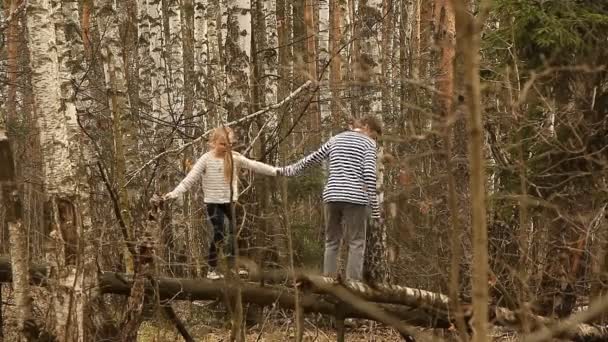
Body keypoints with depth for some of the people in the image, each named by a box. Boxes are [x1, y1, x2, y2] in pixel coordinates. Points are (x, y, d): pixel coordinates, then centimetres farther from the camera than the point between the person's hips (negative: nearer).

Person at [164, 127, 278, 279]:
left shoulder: (234, 157, -2)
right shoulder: (206, 159, -11)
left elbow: (254, 165, -2)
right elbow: (190, 178, -14)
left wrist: (276, 171, -6)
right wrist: (174, 193, -23)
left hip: (231, 201, 4)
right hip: (214, 202, -4)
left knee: (236, 232, 4)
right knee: (218, 235, -5)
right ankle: (212, 269, 6)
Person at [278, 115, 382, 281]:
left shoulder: (335, 139, 18)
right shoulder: (368, 143, 2)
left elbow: (311, 159, 22)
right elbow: (369, 176, -8)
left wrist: (288, 170, 35)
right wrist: (375, 208, -6)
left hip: (332, 196, 5)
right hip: (355, 198, -5)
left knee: (332, 242, 11)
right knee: (356, 243, -2)